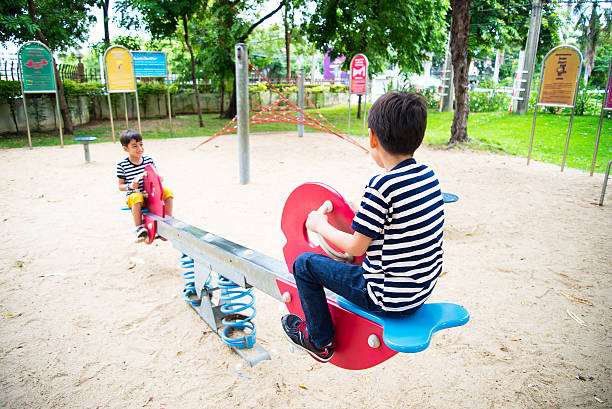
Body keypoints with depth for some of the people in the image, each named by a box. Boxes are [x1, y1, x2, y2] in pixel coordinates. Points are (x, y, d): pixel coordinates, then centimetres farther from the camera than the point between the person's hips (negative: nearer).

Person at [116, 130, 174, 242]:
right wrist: (130, 186, -19)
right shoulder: (122, 165, -4)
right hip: (133, 195, -3)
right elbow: (120, 186, 2)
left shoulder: (149, 160, 5)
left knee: (169, 192, -17)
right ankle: (139, 228, -29)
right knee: (137, 198, -38)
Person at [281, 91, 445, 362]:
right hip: (423, 288, 9)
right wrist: (362, 214, 16)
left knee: (304, 264, 3)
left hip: (390, 299, -8)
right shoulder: (429, 175, 0)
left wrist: (321, 226, -1)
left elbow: (355, 247, -17)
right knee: (368, 253, 32)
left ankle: (320, 341, 22)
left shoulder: (382, 187, -24)